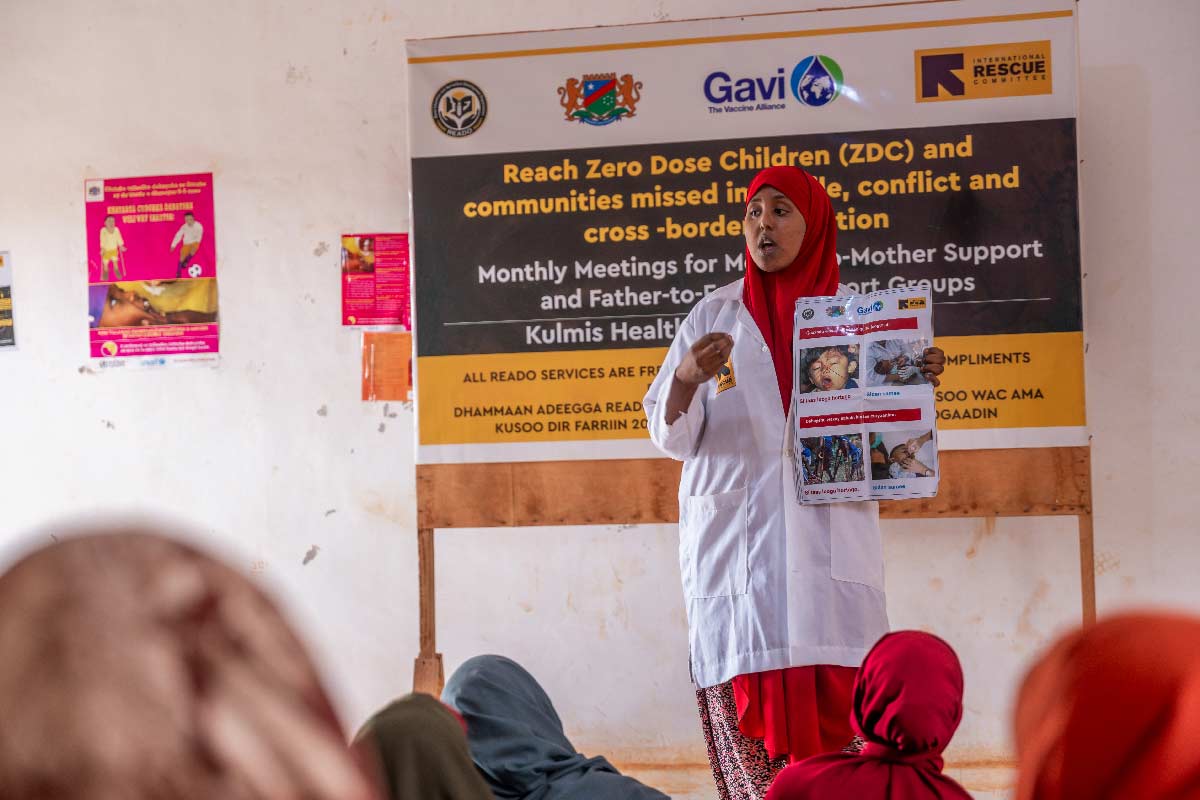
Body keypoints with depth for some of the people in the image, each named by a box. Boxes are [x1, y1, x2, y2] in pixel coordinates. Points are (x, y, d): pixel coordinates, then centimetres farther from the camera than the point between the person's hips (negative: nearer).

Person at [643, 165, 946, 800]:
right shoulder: (716, 314, 7)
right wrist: (687, 379, -17)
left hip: (832, 539, 1)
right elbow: (671, 438, 2)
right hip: (737, 543, 0)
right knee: (751, 699, -5)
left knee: (837, 700, -7)